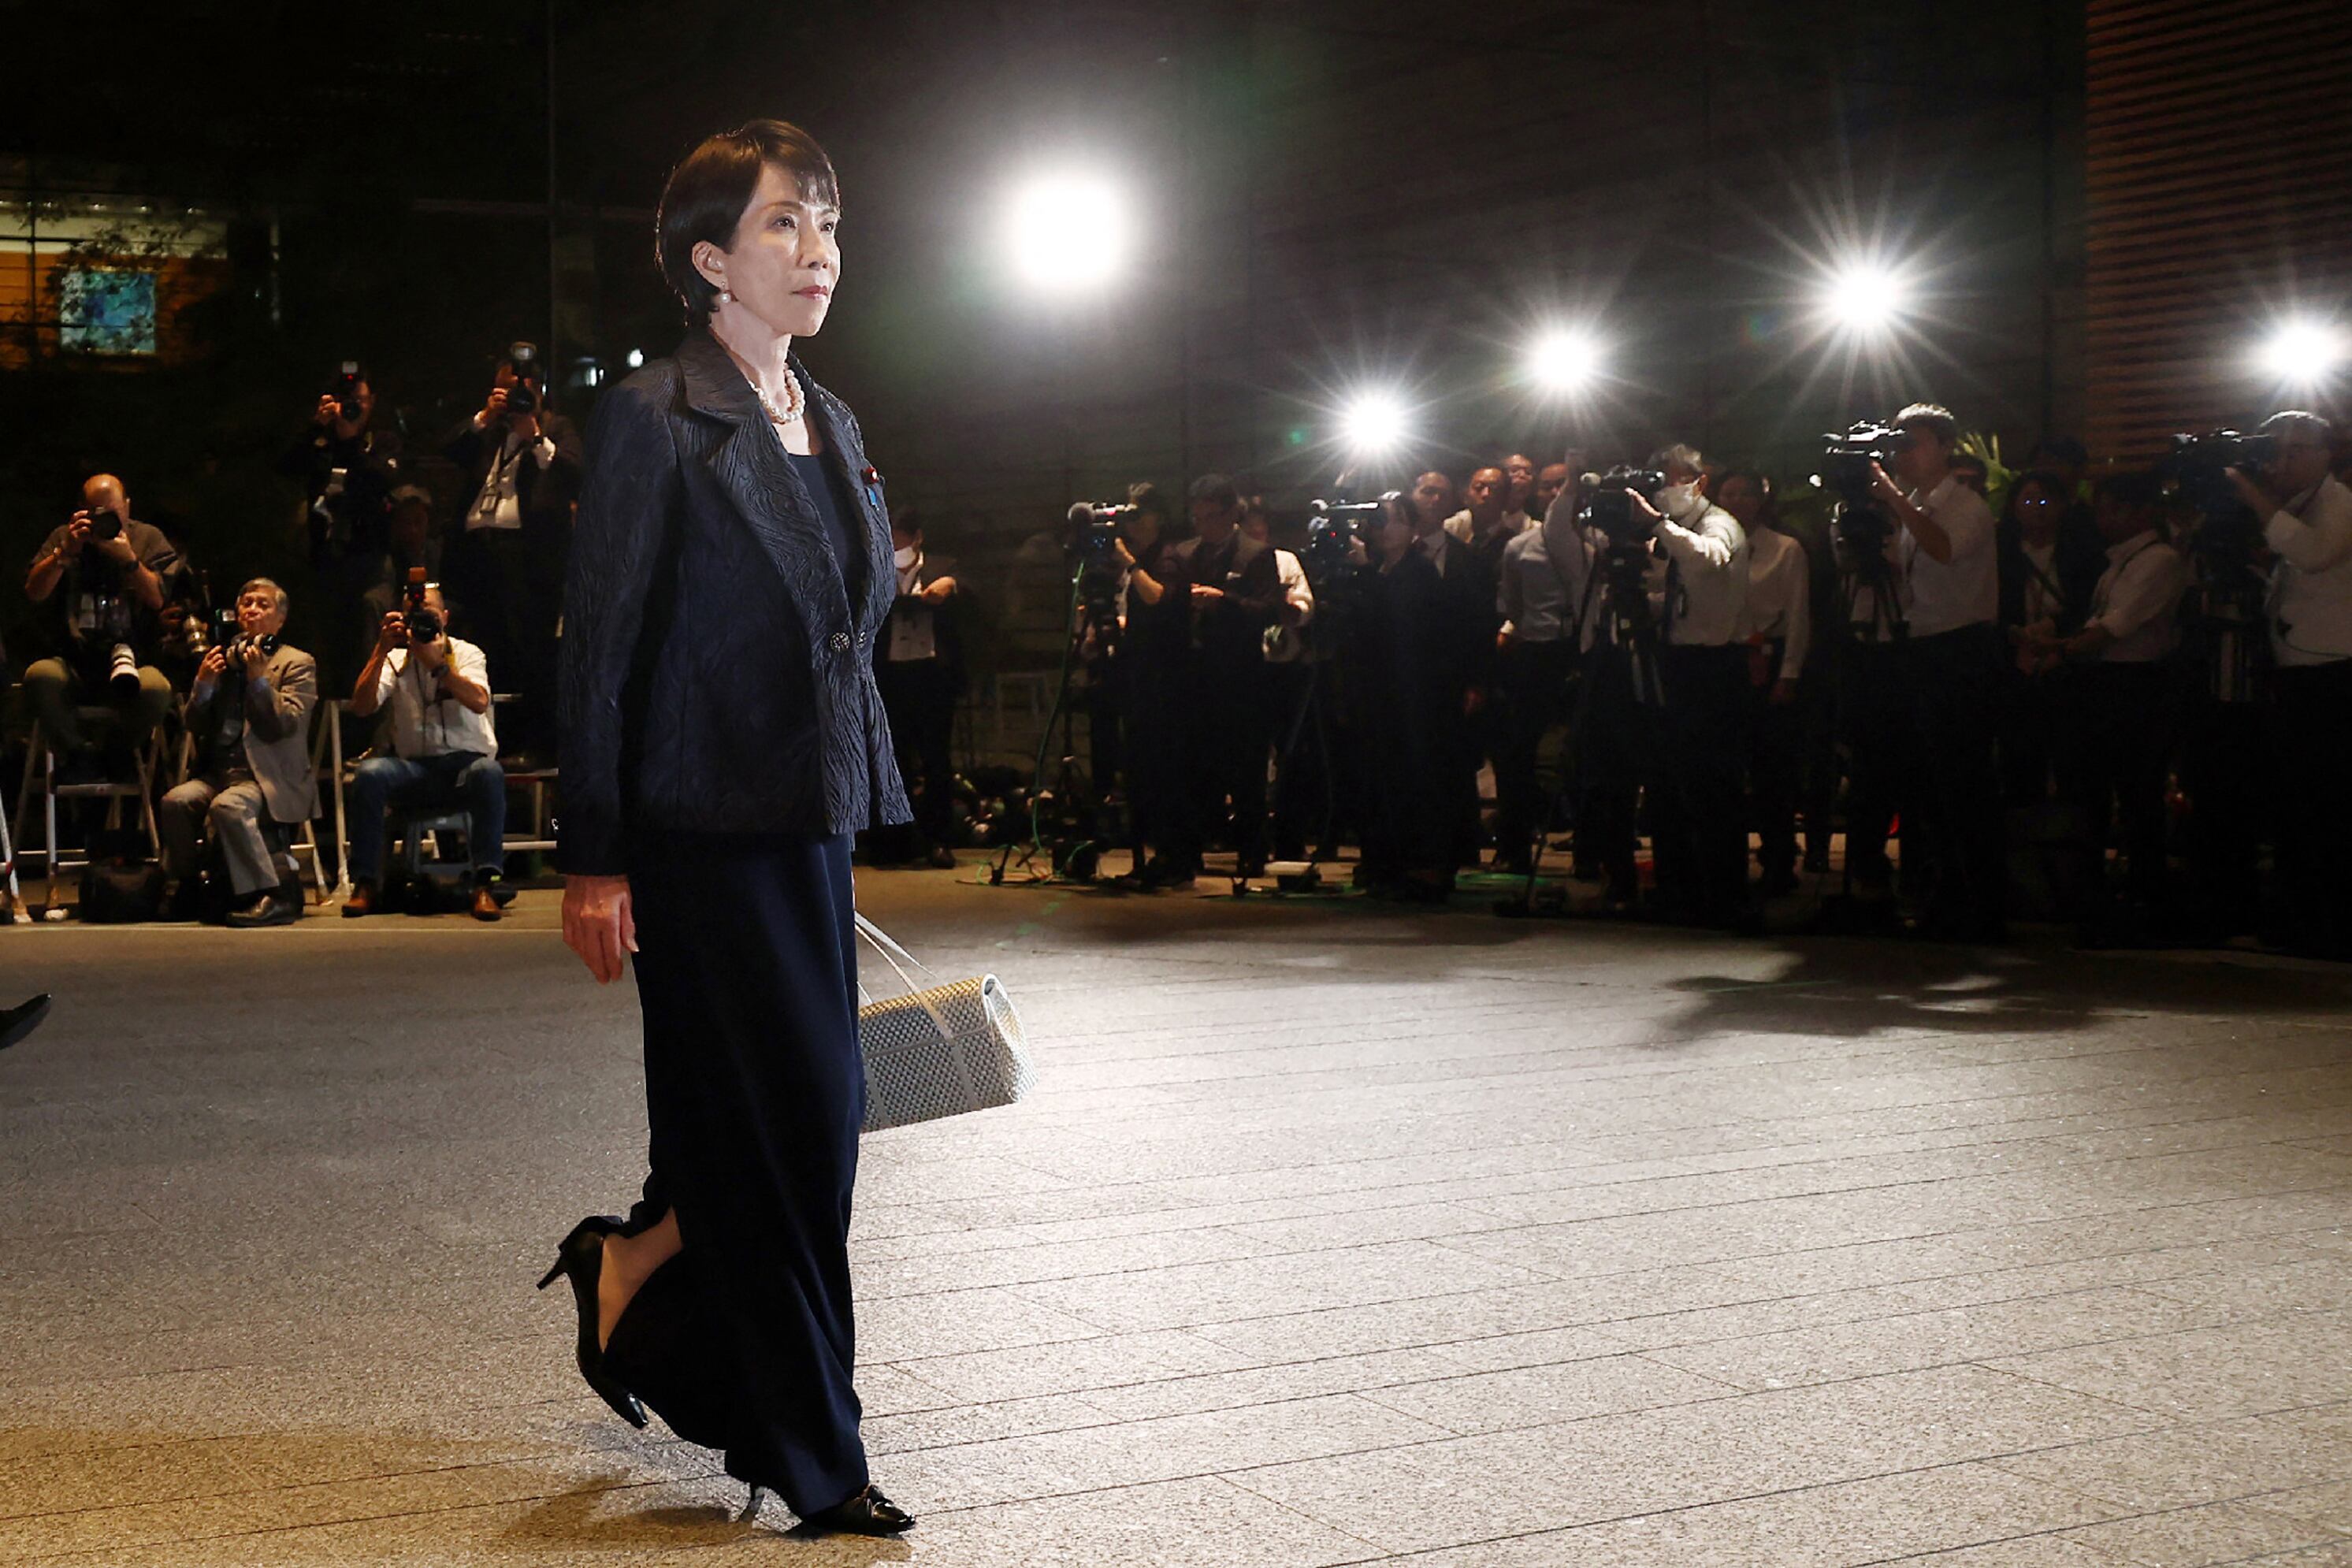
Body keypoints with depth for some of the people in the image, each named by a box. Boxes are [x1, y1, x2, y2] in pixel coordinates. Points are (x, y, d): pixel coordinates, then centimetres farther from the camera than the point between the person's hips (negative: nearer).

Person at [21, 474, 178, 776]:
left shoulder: (149, 538, 10)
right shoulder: (64, 537, 14)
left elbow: (158, 599, -3)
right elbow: (34, 593, 2)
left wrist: (129, 558, -15)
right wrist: (65, 552, -8)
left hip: (131, 660, -1)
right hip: (74, 664, 1)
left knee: (156, 689, -35)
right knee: (39, 676, -34)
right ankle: (78, 752, -10)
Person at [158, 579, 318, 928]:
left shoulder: (298, 663, 5)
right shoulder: (224, 659, 19)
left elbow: (286, 725, -9)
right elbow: (195, 727, 14)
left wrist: (258, 678, -18)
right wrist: (203, 684, -3)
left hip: (269, 778, -5)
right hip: (218, 773, 5)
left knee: (227, 806, -34)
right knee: (174, 802, -22)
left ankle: (276, 894, -27)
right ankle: (191, 888, -3)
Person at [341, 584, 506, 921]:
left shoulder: (466, 653, 7)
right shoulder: (396, 661, 12)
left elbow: (479, 702, -13)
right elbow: (361, 708, -4)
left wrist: (437, 662, -19)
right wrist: (381, 650, -9)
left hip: (466, 763, -2)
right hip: (414, 770, 2)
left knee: (489, 772, -37)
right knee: (368, 773, -29)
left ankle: (485, 886, -36)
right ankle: (366, 886, -23)